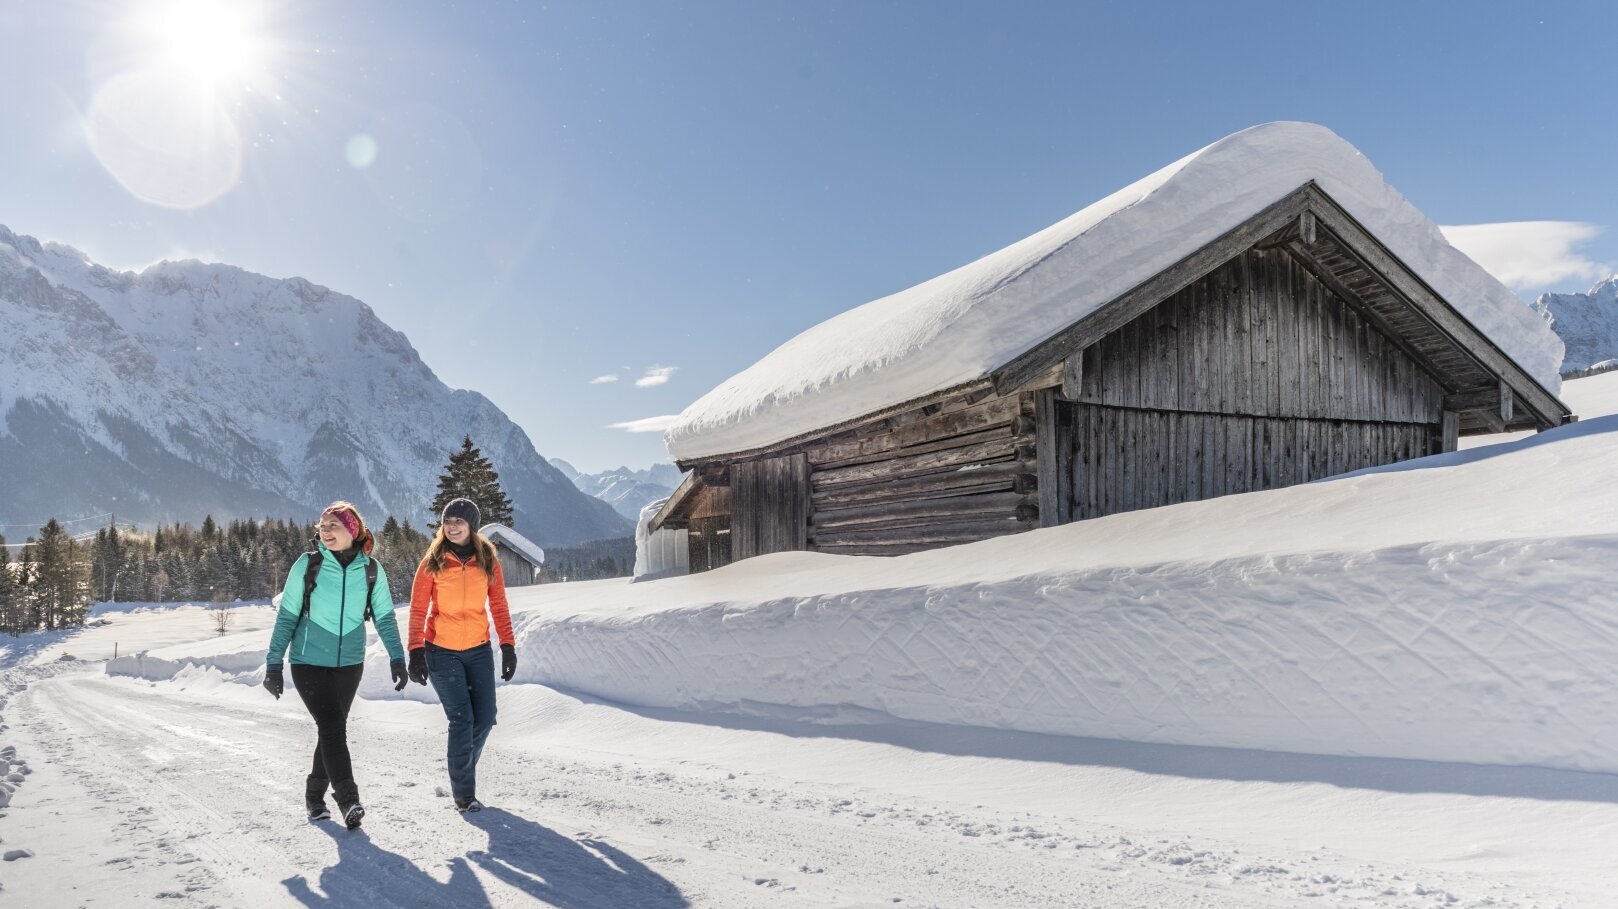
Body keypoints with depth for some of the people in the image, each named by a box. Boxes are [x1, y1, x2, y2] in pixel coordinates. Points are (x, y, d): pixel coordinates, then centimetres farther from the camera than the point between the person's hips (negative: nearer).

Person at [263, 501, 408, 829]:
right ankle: (348, 799, -19)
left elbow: (384, 617, 5)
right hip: (310, 662, -3)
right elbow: (287, 616, -3)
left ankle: (315, 793, 27)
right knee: (332, 727, -15)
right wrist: (273, 663, -5)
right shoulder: (307, 565, -8)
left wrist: (396, 656, -2)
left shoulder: (371, 569, -3)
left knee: (333, 729, 10)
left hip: (349, 663, 3)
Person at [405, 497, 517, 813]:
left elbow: (499, 606, 6)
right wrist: (416, 652, -11)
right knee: (462, 719, -8)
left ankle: (462, 765, 31)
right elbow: (418, 609, -5)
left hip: (478, 650, 3)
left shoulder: (487, 561, 2)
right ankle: (463, 793, 6)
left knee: (485, 718, 3)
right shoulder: (433, 562, -5)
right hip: (441, 652, -3)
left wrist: (508, 646, 1)